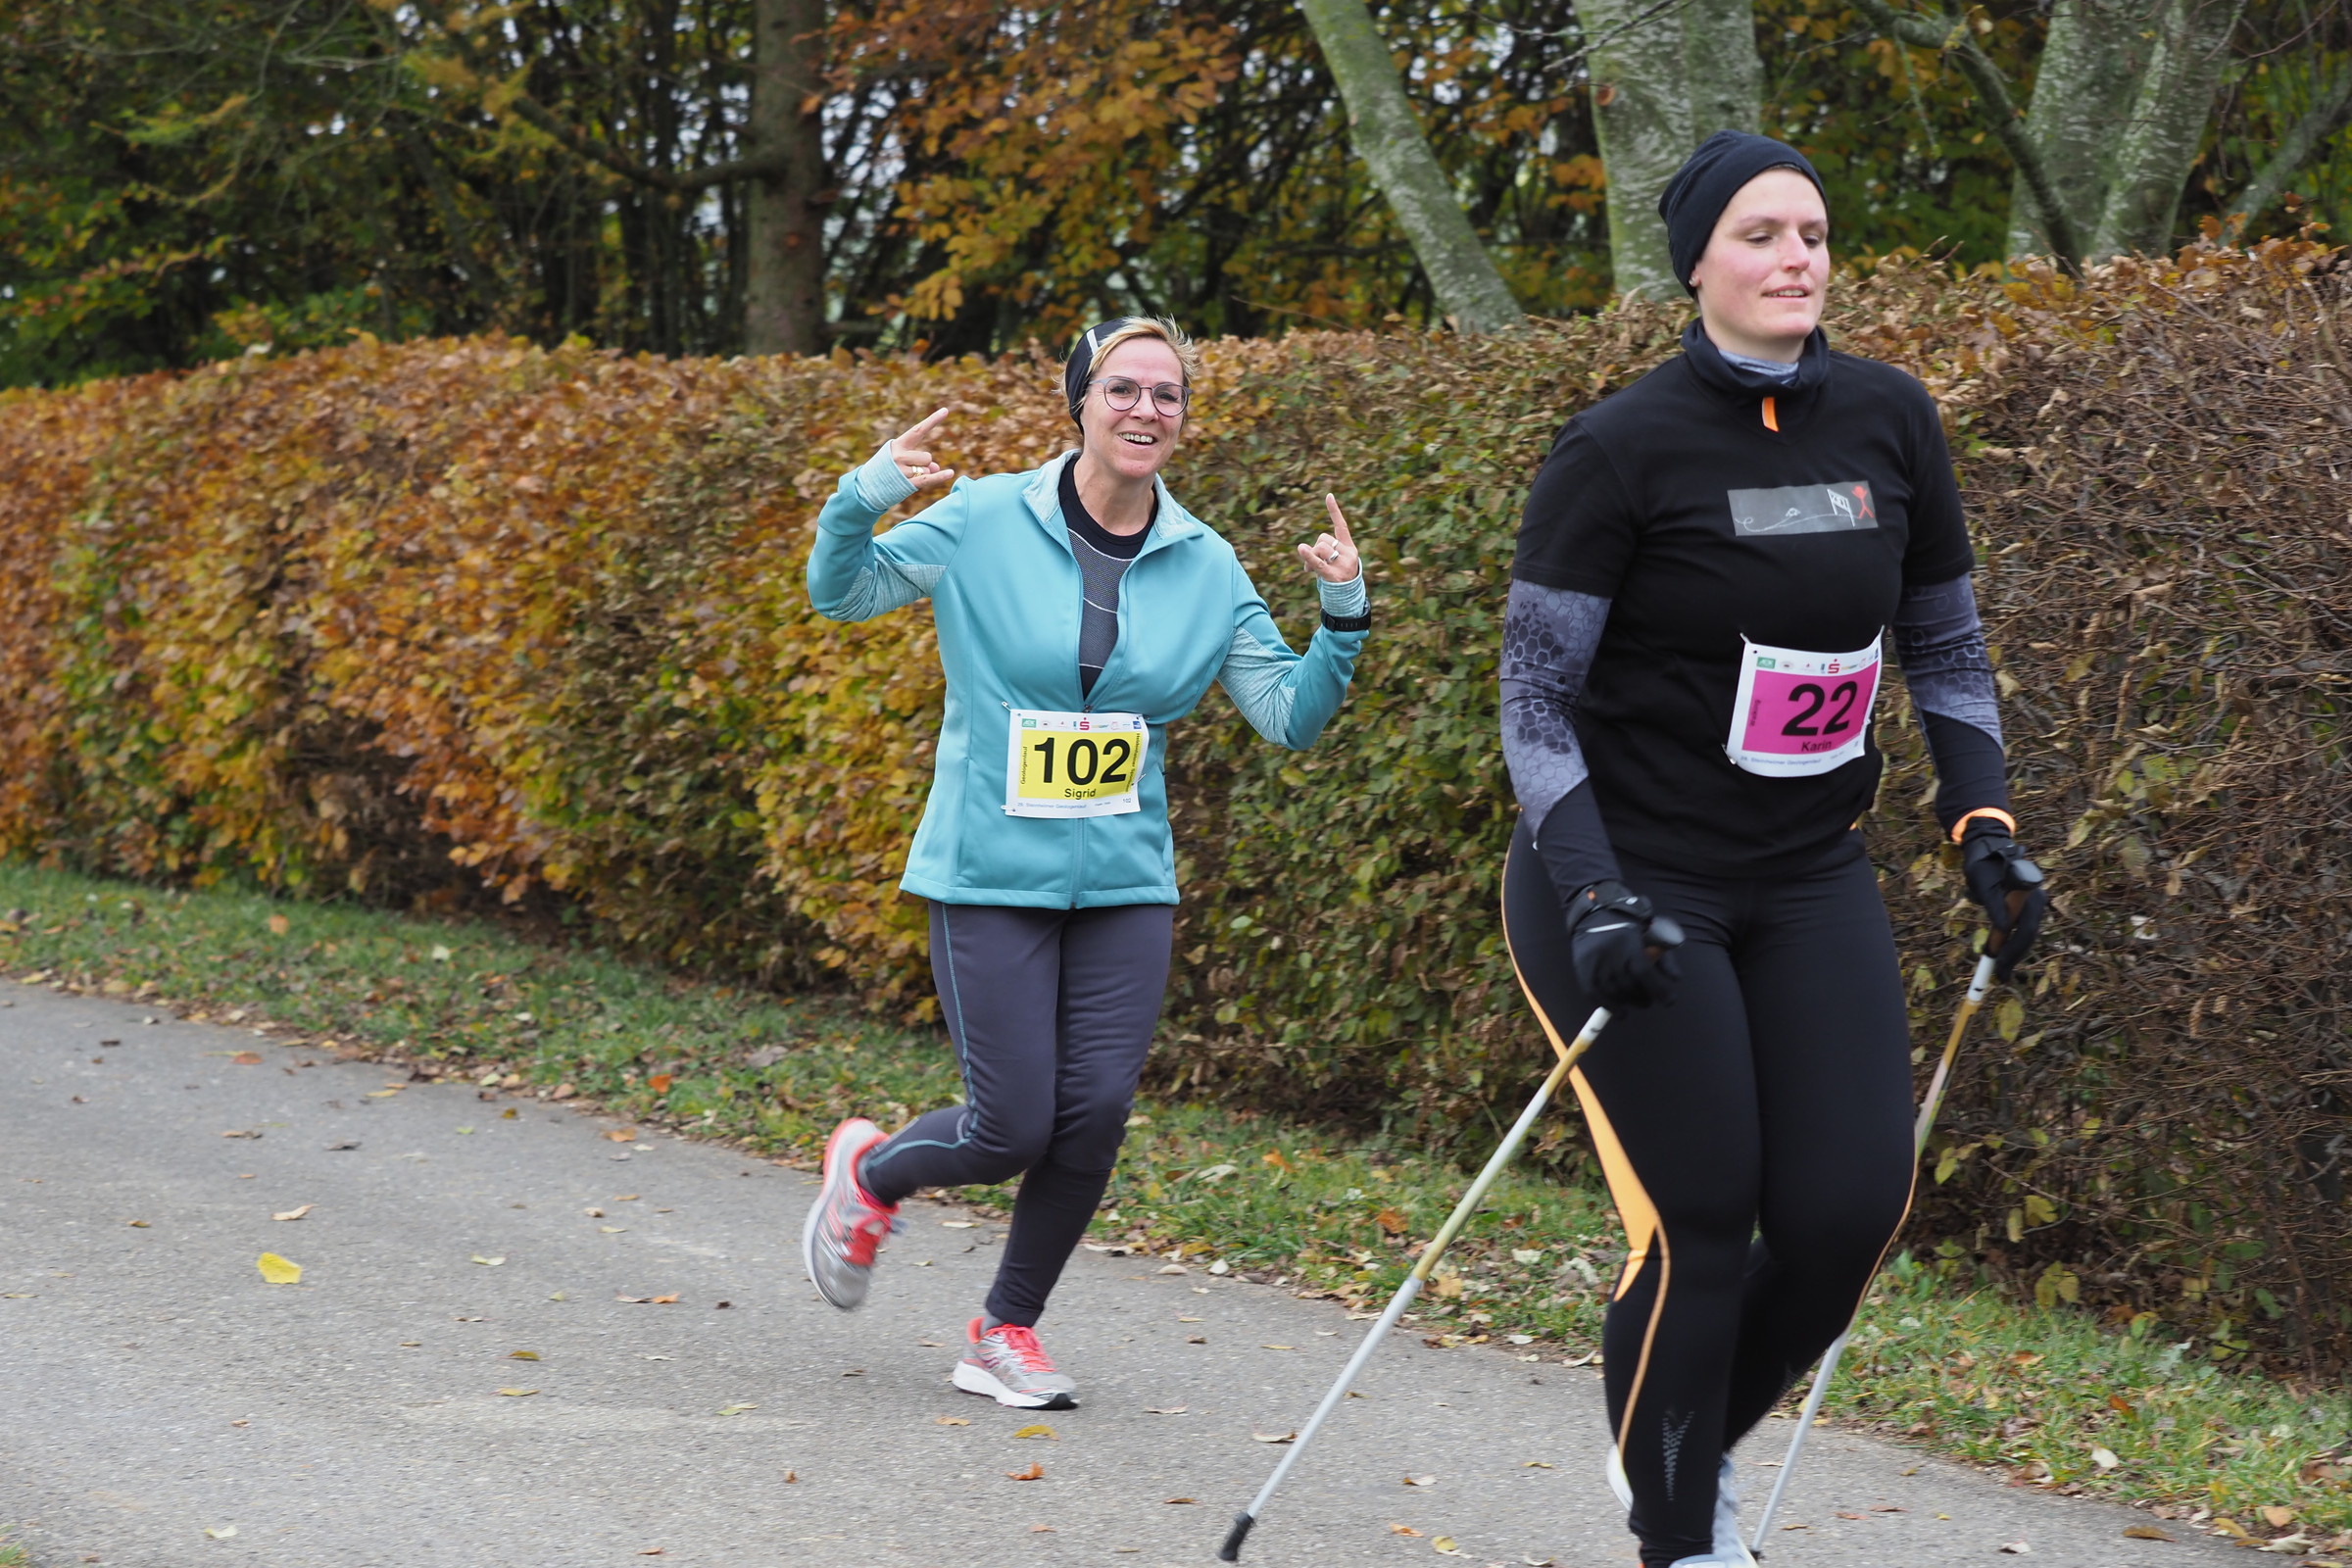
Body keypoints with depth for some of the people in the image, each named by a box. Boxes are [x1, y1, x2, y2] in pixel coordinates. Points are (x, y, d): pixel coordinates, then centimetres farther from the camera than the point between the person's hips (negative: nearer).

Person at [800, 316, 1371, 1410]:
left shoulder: (1205, 568, 3)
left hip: (1126, 880, 3)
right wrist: (862, 501, -17)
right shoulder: (987, 523, -5)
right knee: (1014, 1129, -6)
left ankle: (1007, 1333, 17)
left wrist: (1342, 621, -13)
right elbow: (841, 595, 2)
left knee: (1095, 1113, -5)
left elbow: (1289, 716, 4)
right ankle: (869, 1172, 29)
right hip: (991, 875, -3)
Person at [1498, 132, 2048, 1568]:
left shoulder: (1888, 421, 2)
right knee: (1701, 1225, -9)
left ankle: (1699, 1447, 23)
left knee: (1852, 1208, -4)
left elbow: (1946, 646, 14)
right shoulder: (1621, 450, -12)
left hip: (1811, 882, 5)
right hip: (1632, 877, -5)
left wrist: (1985, 821, 1)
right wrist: (1592, 900, -21)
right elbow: (1536, 696, -11)